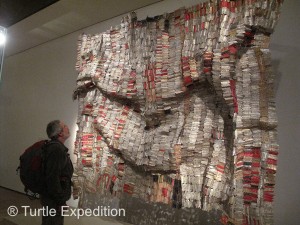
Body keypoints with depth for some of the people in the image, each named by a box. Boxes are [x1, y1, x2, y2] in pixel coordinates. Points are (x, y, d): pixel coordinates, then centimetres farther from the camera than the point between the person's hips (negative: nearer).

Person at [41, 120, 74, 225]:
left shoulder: (55, 146, 11)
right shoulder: (56, 149, -23)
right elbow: (53, 177, -29)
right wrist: (60, 201, -23)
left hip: (52, 196, 10)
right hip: (54, 199, -10)